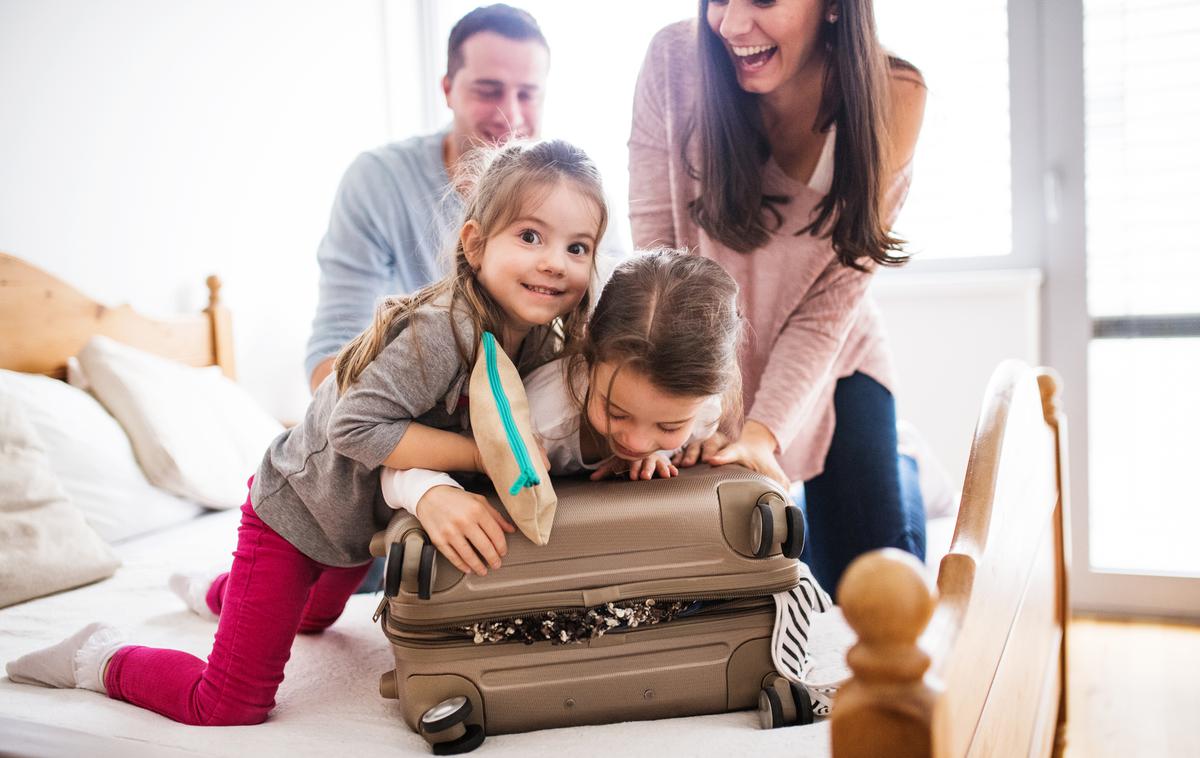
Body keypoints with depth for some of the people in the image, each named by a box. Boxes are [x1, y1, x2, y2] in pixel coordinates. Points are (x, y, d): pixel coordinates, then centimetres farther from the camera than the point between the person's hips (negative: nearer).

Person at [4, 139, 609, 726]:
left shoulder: (544, 342, -12)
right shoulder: (442, 329, -36)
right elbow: (357, 426, -39)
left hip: (363, 518, 9)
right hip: (296, 511, -8)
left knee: (313, 618, 39)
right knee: (229, 708, -7)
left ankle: (220, 593, 67)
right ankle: (100, 660, 18)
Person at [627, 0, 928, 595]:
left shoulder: (891, 97, -20)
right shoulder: (674, 61, -22)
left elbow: (829, 304, -18)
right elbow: (653, 248, -21)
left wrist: (763, 431, -30)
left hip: (829, 360, 0)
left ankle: (903, 467, 31)